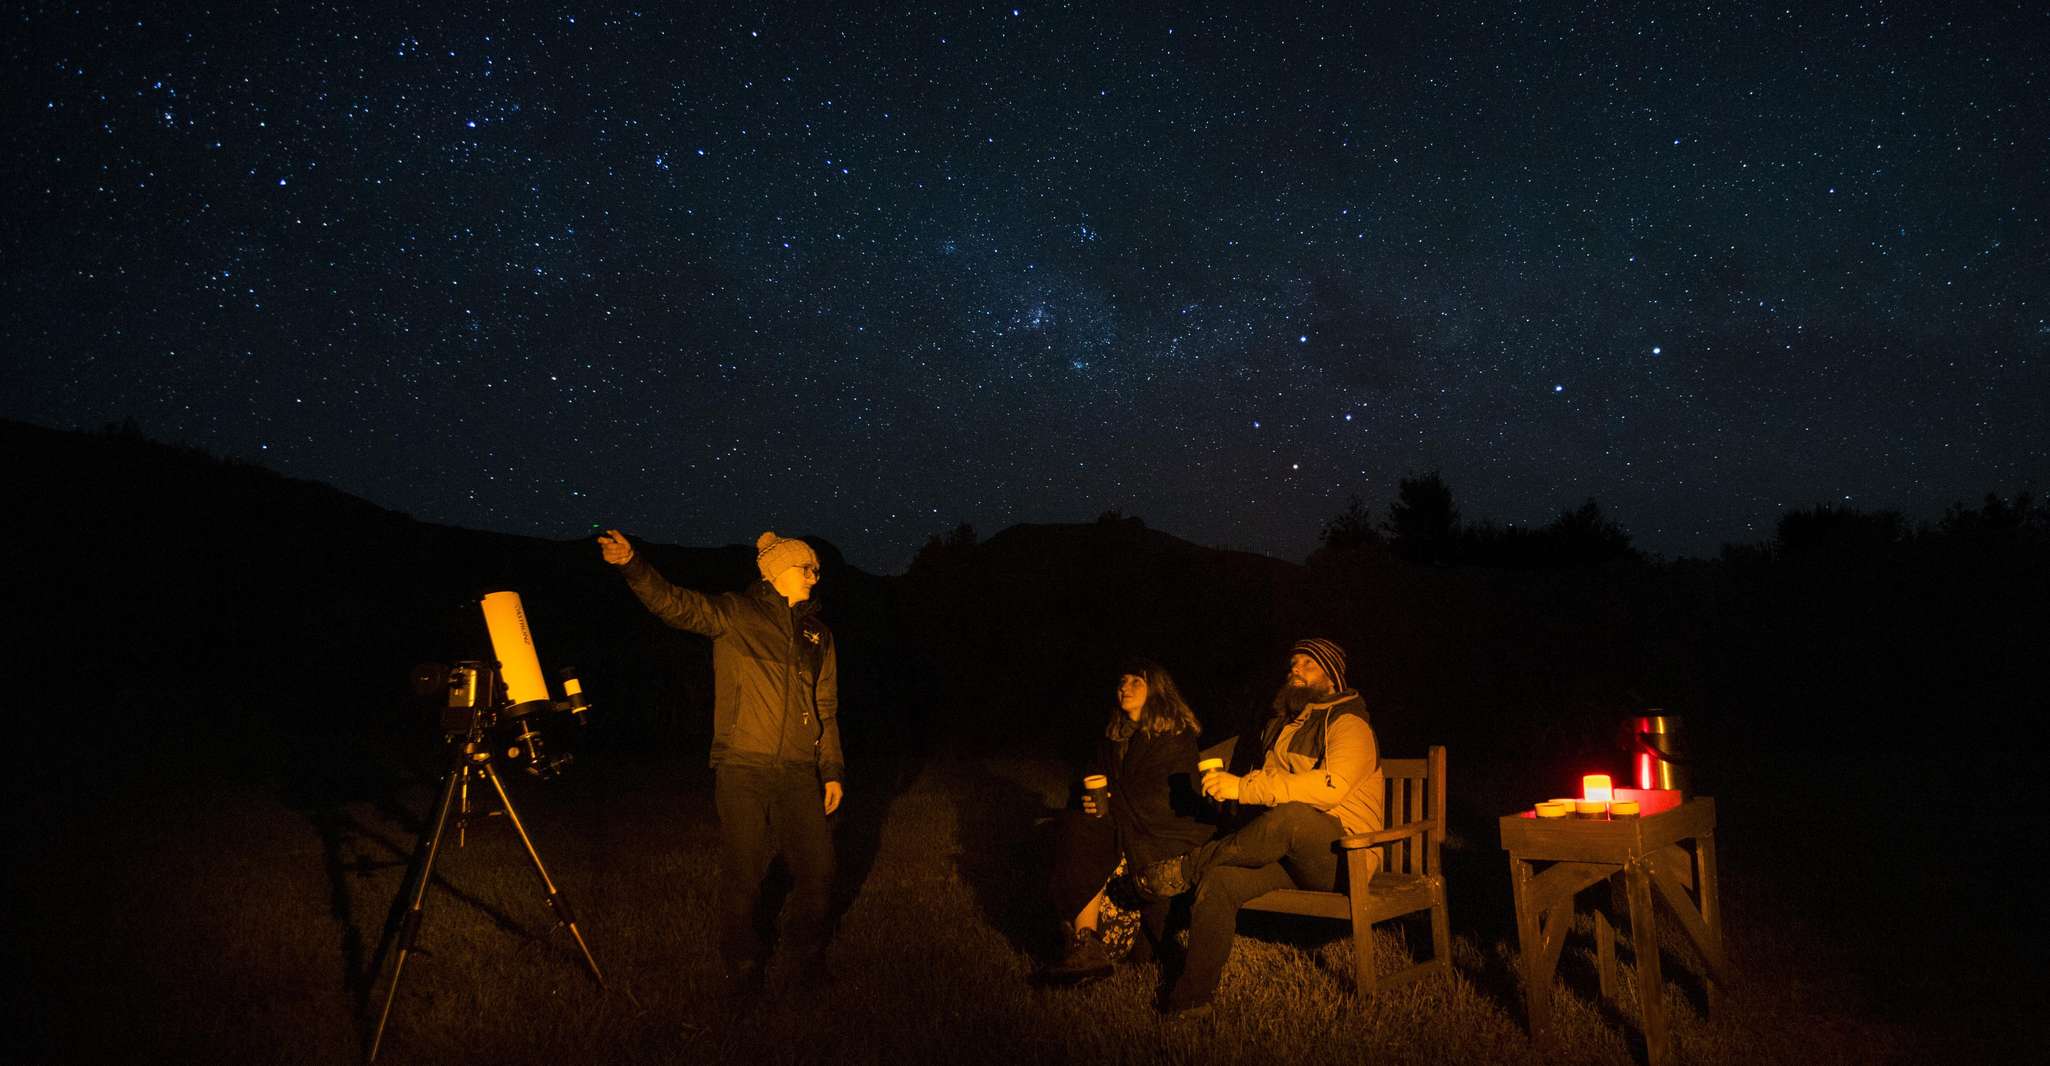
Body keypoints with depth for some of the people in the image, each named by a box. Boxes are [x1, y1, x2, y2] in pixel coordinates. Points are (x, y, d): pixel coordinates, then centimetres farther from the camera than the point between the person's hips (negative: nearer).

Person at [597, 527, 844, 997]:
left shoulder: (818, 634, 16)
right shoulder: (734, 614, 1)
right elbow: (674, 604, -13)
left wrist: (832, 770, 15)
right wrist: (632, 565, -29)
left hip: (798, 772, 4)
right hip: (743, 768, -4)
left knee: (817, 869, 4)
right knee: (743, 875, 0)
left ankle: (804, 958, 26)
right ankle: (742, 968, 20)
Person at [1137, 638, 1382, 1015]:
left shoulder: (1348, 723, -5)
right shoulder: (1283, 725, 20)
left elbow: (1329, 787, -23)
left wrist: (1244, 787, -23)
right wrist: (1228, 787, 4)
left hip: (1342, 857, -7)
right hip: (1289, 855, 7)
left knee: (1290, 816, -37)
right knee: (1219, 876, -21)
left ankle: (1186, 868, -18)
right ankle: (1192, 994, -16)